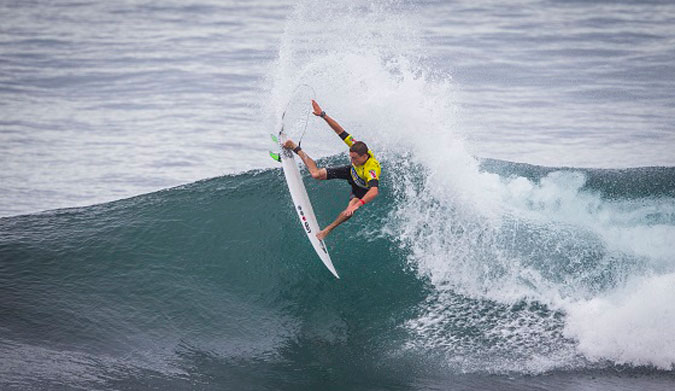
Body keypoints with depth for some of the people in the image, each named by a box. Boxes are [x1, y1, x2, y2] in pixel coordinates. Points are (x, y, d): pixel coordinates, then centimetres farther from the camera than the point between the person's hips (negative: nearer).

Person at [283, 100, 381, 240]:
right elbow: (339, 130, -27)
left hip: (363, 189, -4)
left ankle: (328, 230, -3)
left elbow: (374, 191, -64)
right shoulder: (356, 147, -34)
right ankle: (295, 149, 28)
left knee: (350, 210, -29)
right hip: (351, 173, 4)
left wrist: (357, 205, -75)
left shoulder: (372, 170, -50)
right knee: (317, 174, 2)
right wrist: (323, 115, -36)